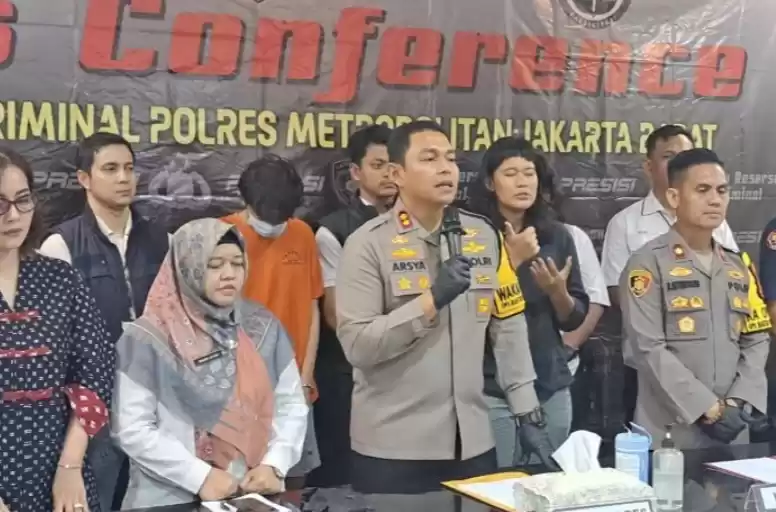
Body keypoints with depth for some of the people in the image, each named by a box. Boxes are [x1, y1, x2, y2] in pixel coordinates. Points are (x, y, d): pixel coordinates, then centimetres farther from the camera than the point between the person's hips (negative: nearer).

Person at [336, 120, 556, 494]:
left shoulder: (482, 235, 7)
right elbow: (356, 345, -14)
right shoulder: (368, 244, -7)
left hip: (472, 442, 4)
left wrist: (528, 413, 7)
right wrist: (431, 300, -20)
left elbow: (508, 327, 9)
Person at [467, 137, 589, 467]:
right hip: (493, 389, -4)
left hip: (551, 387, 4)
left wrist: (557, 291, -11)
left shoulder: (557, 236, 6)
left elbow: (574, 319, 8)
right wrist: (512, 259, -18)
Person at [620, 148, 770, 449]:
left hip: (732, 428, 5)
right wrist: (709, 409, -15)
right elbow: (649, 349, -14)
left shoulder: (738, 268, 13)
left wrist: (737, 404, -5)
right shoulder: (648, 264, -7)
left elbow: (756, 341, 10)